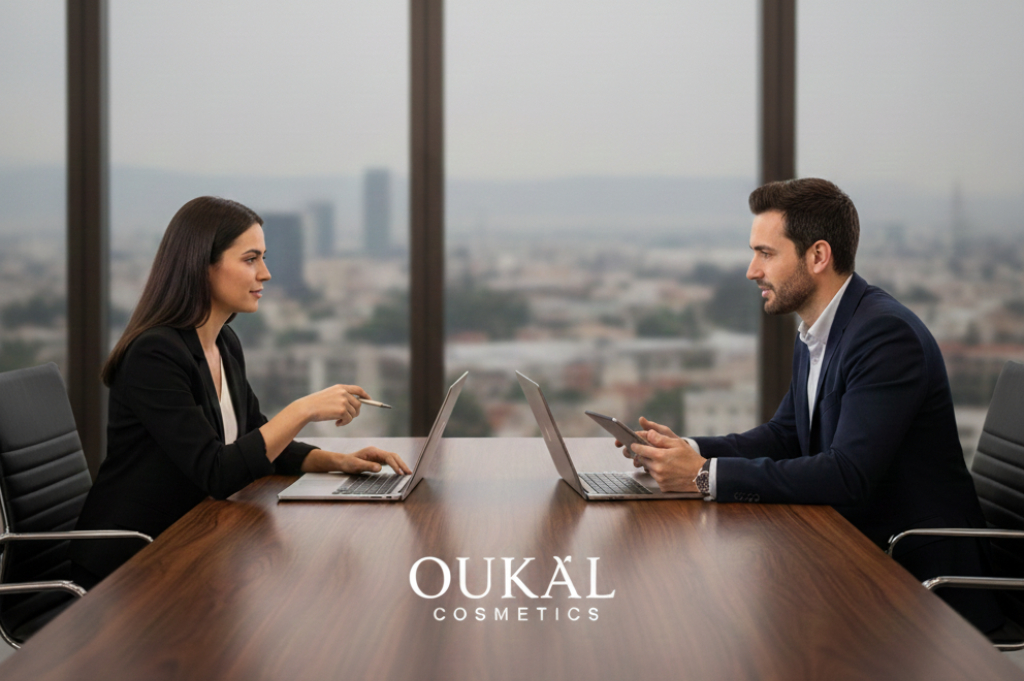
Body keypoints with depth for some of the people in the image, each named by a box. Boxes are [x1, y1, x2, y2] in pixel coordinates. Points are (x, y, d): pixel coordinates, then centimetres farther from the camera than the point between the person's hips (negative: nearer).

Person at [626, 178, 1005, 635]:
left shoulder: (886, 335, -22)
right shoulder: (814, 338, 9)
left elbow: (848, 475, -30)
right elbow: (784, 436, 16)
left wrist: (706, 475, -30)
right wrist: (685, 449, -1)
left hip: (920, 572, -8)